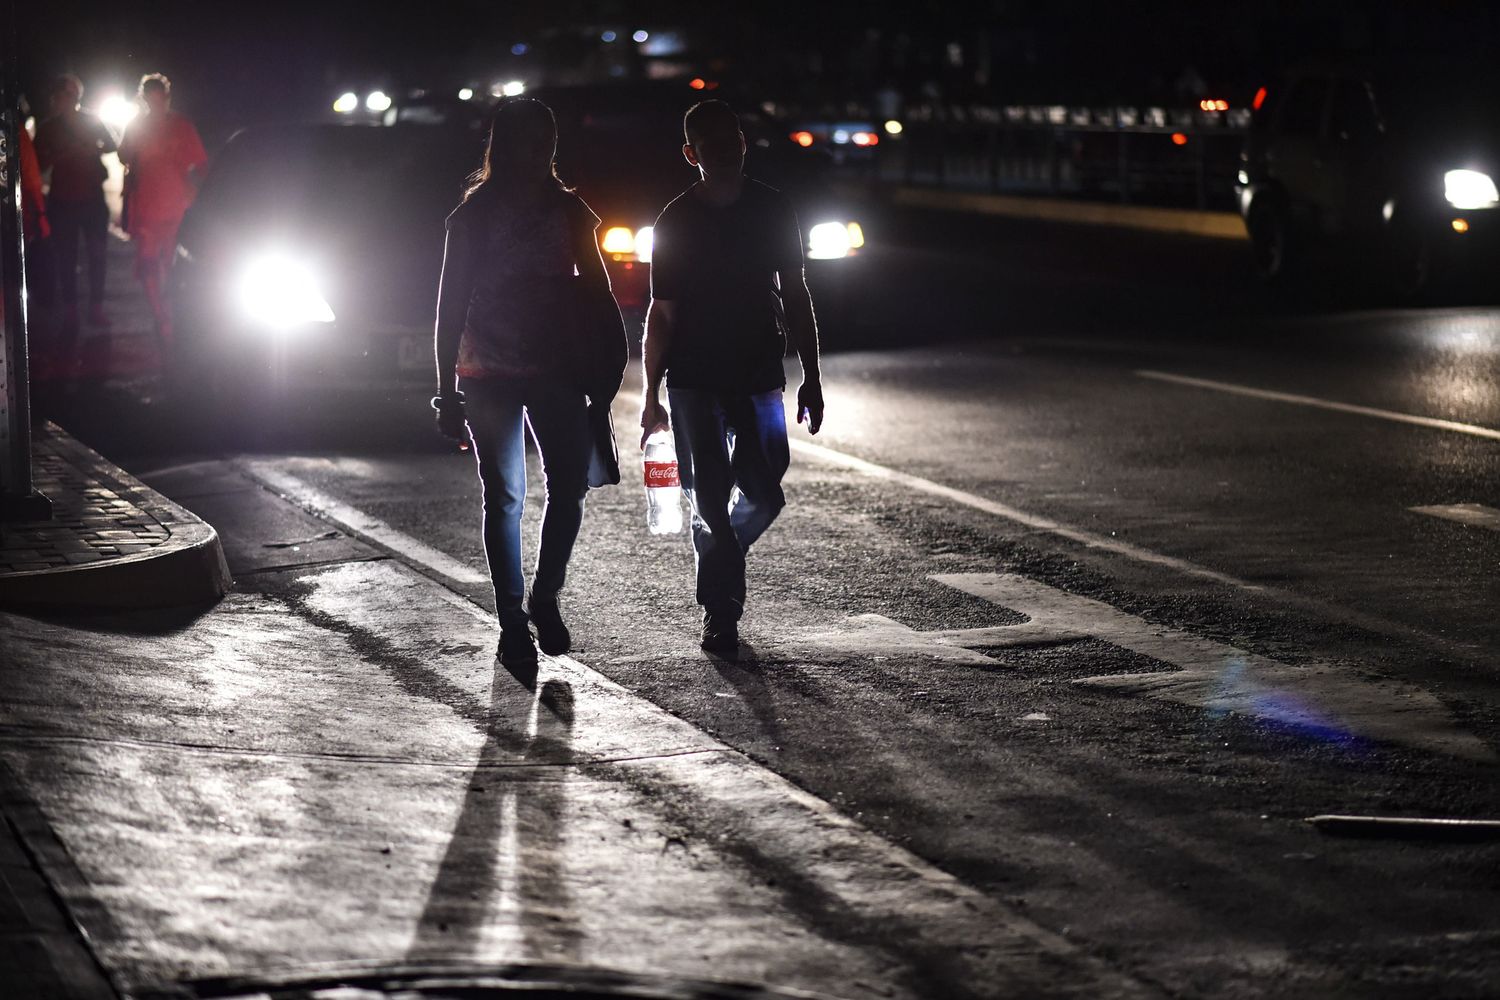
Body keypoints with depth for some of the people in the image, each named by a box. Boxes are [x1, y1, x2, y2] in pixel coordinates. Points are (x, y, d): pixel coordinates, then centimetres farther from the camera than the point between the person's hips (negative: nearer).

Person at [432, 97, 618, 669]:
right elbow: (451, 303, -2)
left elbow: (595, 290, 12)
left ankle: (545, 597, 18)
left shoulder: (569, 211, 7)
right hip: (490, 378, -2)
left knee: (569, 487, -5)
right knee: (504, 498, 1)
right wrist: (448, 387, -5)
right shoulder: (475, 216, -1)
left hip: (556, 371, 2)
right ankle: (512, 623, 9)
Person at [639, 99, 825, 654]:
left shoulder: (773, 209, 4)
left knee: (763, 495, 1)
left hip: (759, 378, 2)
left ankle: (718, 561, 31)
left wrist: (811, 378, 5)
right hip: (694, 384, -2)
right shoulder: (676, 222, -2)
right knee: (710, 499, -4)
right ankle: (721, 615, 6)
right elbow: (662, 314, 1)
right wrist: (651, 397, -1)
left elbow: (795, 297, 9)